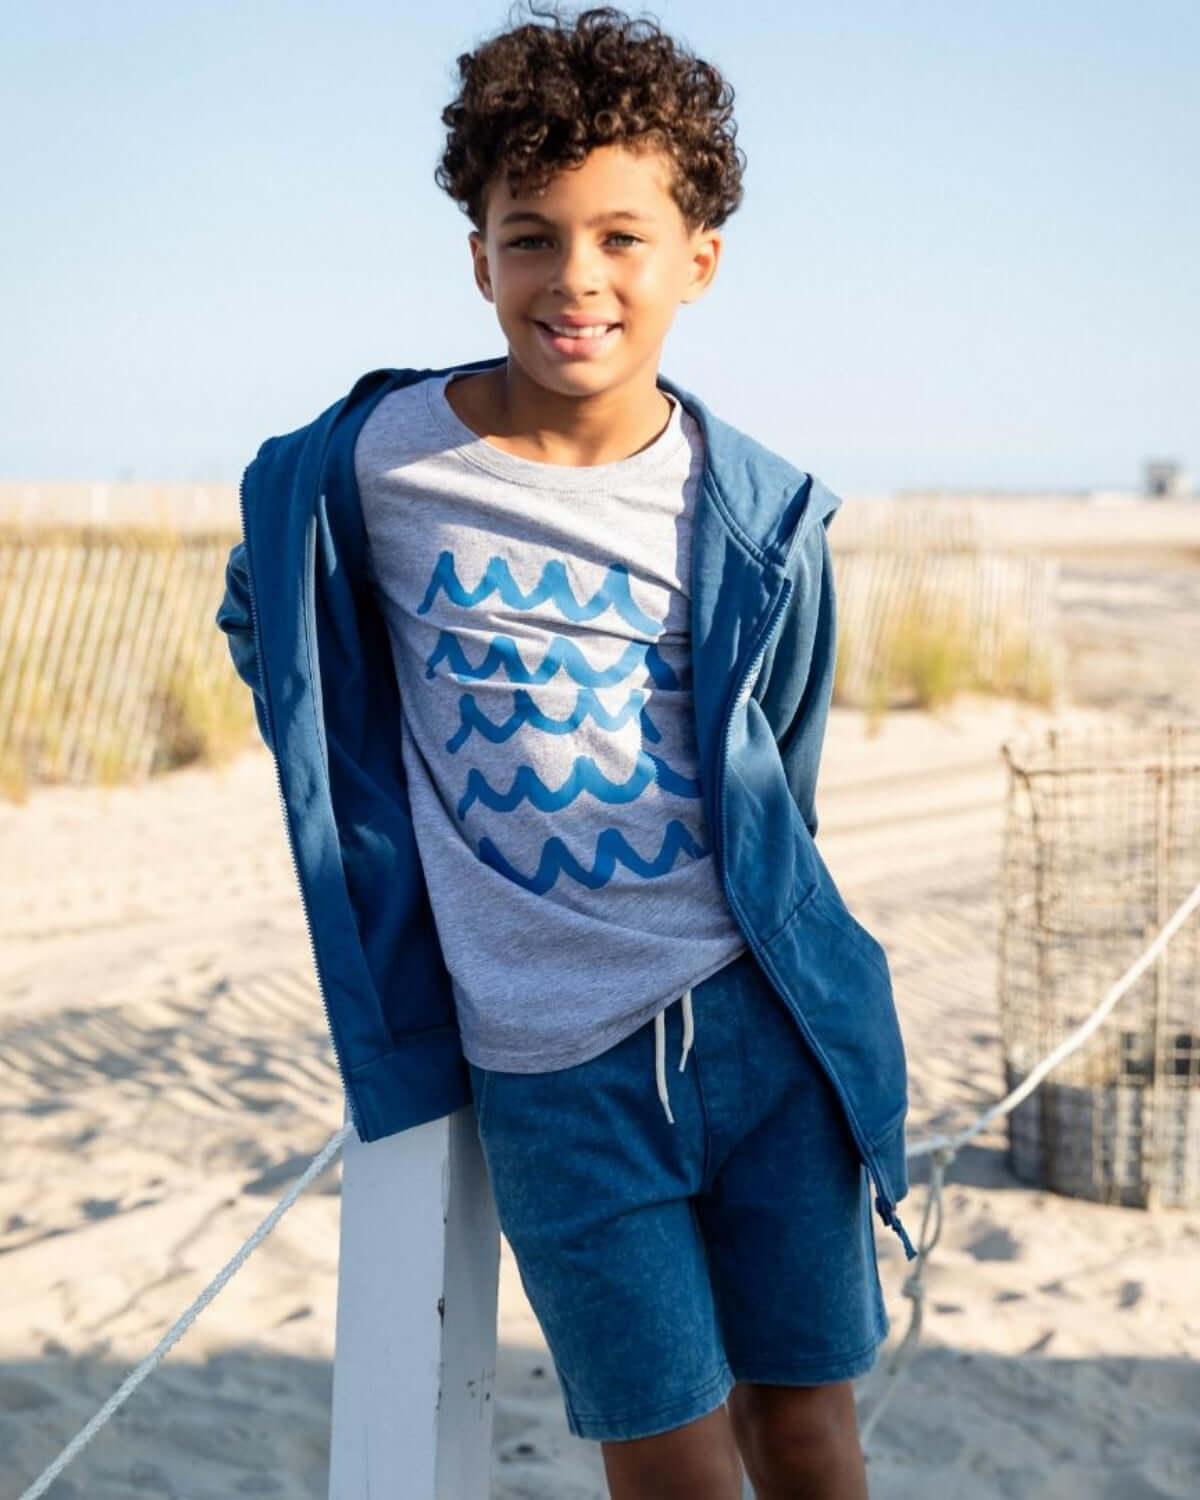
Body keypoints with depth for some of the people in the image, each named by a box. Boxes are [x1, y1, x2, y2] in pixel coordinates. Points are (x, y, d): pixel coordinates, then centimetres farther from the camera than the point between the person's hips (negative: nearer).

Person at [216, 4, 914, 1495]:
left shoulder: (759, 515, -2)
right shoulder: (371, 465, -7)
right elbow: (268, 623, 13)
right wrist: (392, 854, 14)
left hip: (764, 1021, 2)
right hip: (551, 1064, -1)